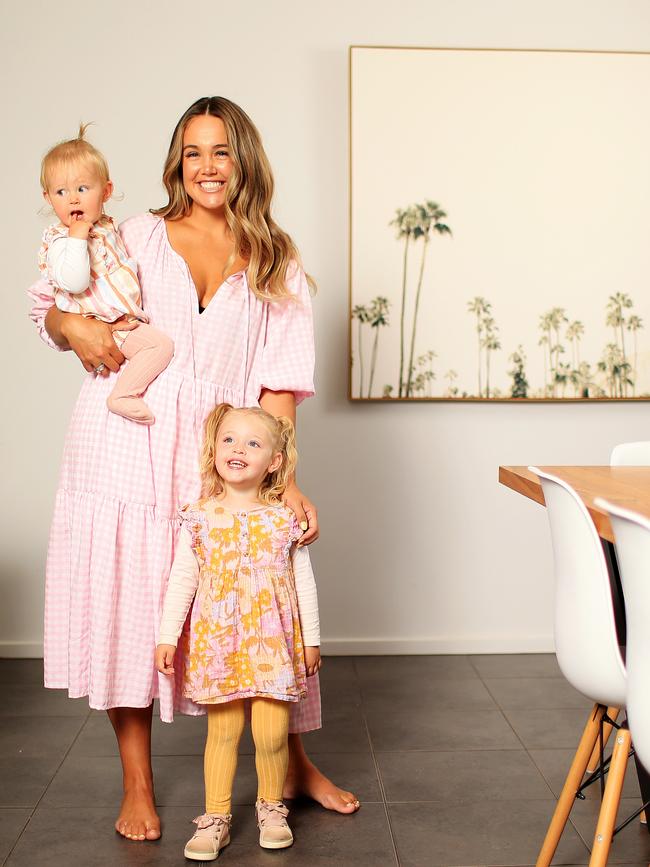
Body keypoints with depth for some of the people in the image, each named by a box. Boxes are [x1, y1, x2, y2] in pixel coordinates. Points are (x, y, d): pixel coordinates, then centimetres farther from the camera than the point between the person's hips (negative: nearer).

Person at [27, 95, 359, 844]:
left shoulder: (276, 267, 10)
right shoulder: (139, 237, 9)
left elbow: (279, 380, 1)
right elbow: (44, 302, 13)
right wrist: (74, 325, -9)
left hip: (221, 458, 0)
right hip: (125, 445, 0)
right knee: (127, 603, 3)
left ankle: (293, 765, 24)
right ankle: (137, 788, 19)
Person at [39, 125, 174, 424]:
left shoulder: (106, 226, 11)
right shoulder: (59, 240, -14)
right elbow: (74, 283, -31)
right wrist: (77, 236, -27)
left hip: (129, 317, 9)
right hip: (105, 326, -9)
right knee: (160, 344, -22)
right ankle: (123, 395, -22)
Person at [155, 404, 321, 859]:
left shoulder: (284, 519, -2)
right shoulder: (200, 518, -1)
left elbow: (305, 581, 3)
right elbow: (181, 580, 3)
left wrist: (312, 638, 5)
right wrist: (167, 636, 0)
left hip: (273, 641, 0)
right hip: (217, 642, 1)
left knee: (272, 734, 0)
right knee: (222, 730, 8)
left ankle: (271, 806, 25)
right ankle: (216, 817, 22)